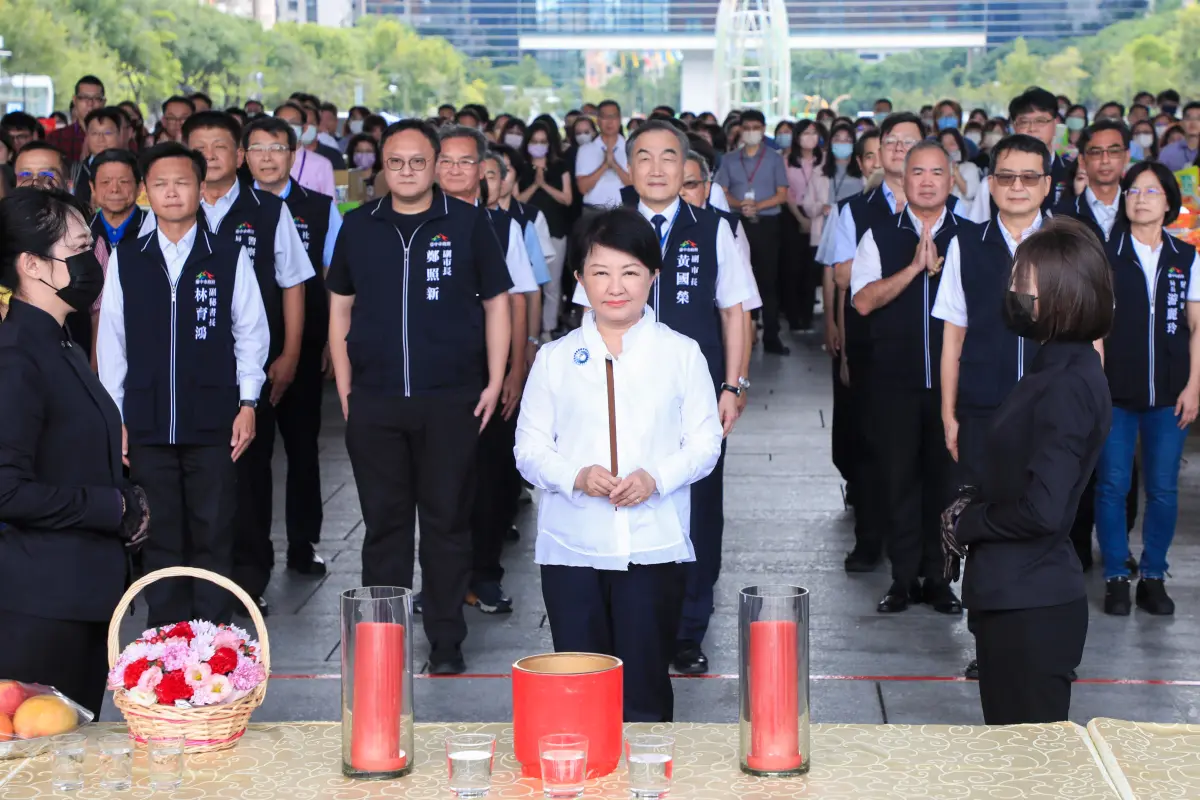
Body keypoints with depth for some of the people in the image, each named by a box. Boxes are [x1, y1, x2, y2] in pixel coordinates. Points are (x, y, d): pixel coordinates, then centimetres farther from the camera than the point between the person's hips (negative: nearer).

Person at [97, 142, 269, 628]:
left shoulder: (230, 258, 2)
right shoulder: (126, 259, 4)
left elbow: (250, 333, 4)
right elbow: (111, 341, 6)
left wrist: (247, 403, -2)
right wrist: (114, 418, 4)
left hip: (213, 423, -1)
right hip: (147, 422, 1)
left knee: (213, 538, 3)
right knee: (160, 539, 6)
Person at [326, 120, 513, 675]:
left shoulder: (468, 224, 2)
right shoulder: (358, 227, 8)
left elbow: (496, 303, 5)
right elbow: (340, 307, 14)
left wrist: (495, 382, -2)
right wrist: (345, 388, 7)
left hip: (451, 400, -2)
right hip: (374, 401, 2)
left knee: (447, 522, 4)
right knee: (383, 523, 7)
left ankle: (446, 644, 13)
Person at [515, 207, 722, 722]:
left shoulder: (681, 354, 5)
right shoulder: (555, 359, 7)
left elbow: (705, 443, 4)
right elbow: (529, 449, 5)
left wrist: (656, 478, -15)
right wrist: (576, 477, -15)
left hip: (654, 547, -1)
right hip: (571, 547, 1)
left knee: (646, 693, 3)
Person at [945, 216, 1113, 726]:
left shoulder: (1069, 385, -19)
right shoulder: (1060, 369, 11)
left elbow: (1041, 509, -25)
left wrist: (965, 523, -10)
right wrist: (970, 517, 2)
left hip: (1030, 610, -10)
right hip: (1014, 598, 10)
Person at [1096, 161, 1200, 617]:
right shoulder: (1105, 256, 0)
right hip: (1115, 392, -1)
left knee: (1163, 490, 3)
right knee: (1112, 486, 1)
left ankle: (1153, 576, 15)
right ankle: (1116, 578, 10)